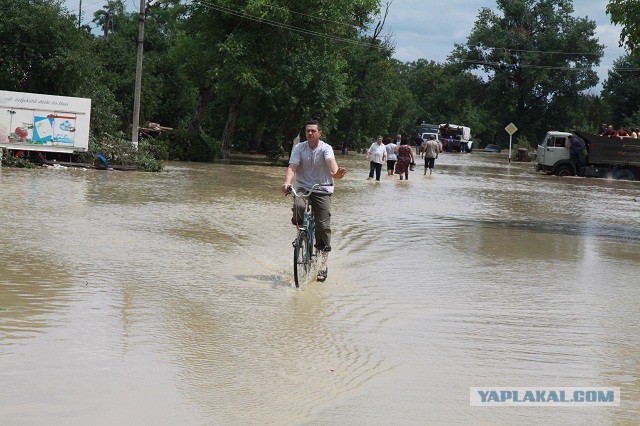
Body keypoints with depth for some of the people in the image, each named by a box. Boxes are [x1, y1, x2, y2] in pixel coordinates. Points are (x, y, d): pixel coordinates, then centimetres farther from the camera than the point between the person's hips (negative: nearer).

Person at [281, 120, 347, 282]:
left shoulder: (325, 148, -6)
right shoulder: (299, 148, 0)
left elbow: (331, 161, -27)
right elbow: (292, 167, -11)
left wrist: (336, 172, -50)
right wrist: (287, 183, -31)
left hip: (322, 190, -1)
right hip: (303, 188, 1)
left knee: (323, 226, -7)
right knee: (298, 206, -34)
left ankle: (323, 264, 4)